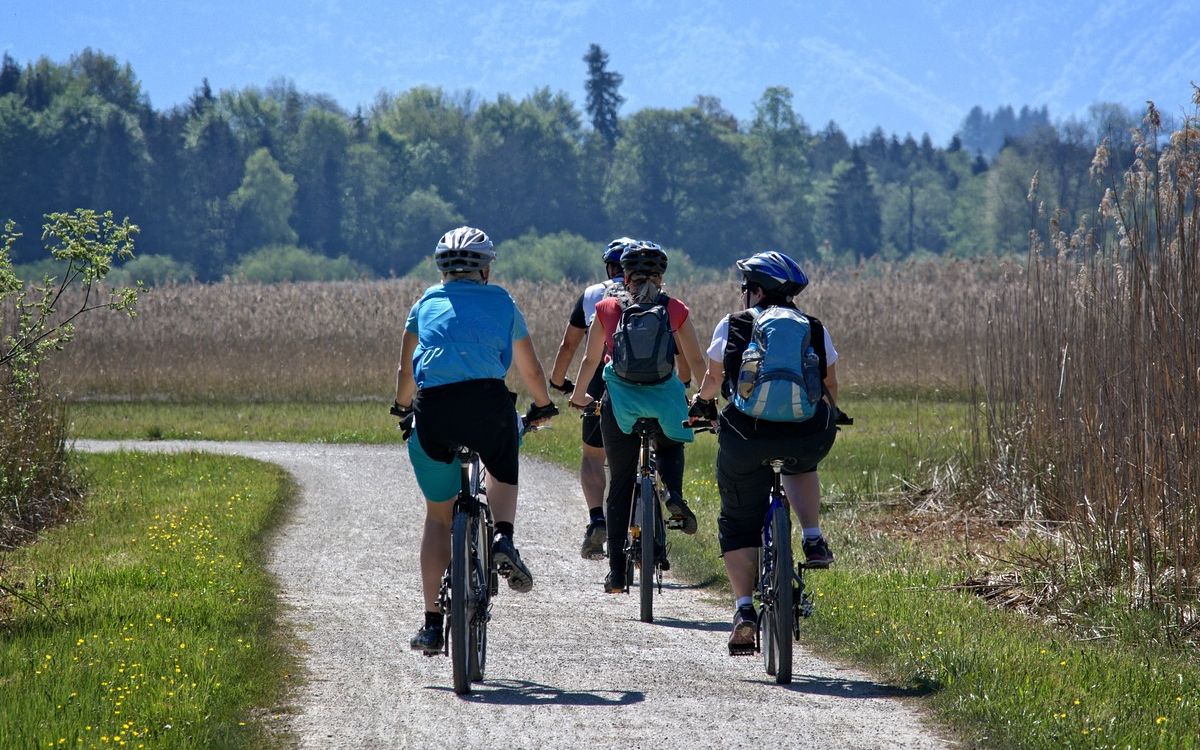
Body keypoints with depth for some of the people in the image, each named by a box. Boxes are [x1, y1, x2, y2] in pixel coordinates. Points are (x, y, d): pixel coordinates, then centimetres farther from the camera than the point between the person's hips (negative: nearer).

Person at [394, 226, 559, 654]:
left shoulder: (426, 304, 22)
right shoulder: (500, 302, 20)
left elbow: (406, 372, 27)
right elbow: (530, 370, 29)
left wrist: (403, 409, 46)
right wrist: (543, 407, 47)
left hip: (433, 409, 1)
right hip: (488, 400, -1)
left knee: (438, 515, 16)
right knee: (503, 471, 32)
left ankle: (432, 623, 11)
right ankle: (503, 539, 3)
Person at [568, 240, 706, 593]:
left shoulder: (607, 309, 5)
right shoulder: (675, 311, 4)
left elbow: (590, 360, 12)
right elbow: (696, 361, 5)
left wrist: (578, 396, 29)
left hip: (619, 400, 0)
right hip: (665, 399, 0)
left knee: (620, 484, 10)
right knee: (671, 446, 33)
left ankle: (617, 569, 6)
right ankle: (674, 494, 1)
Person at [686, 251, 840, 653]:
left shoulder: (731, 326, 10)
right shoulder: (815, 330, 15)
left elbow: (713, 379, 24)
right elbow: (830, 387, 27)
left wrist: (701, 403, 47)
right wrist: (828, 416, 49)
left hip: (746, 435, -2)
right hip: (809, 435, 2)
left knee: (738, 524, 14)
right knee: (801, 467, 38)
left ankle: (744, 608, 0)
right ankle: (814, 540, 19)